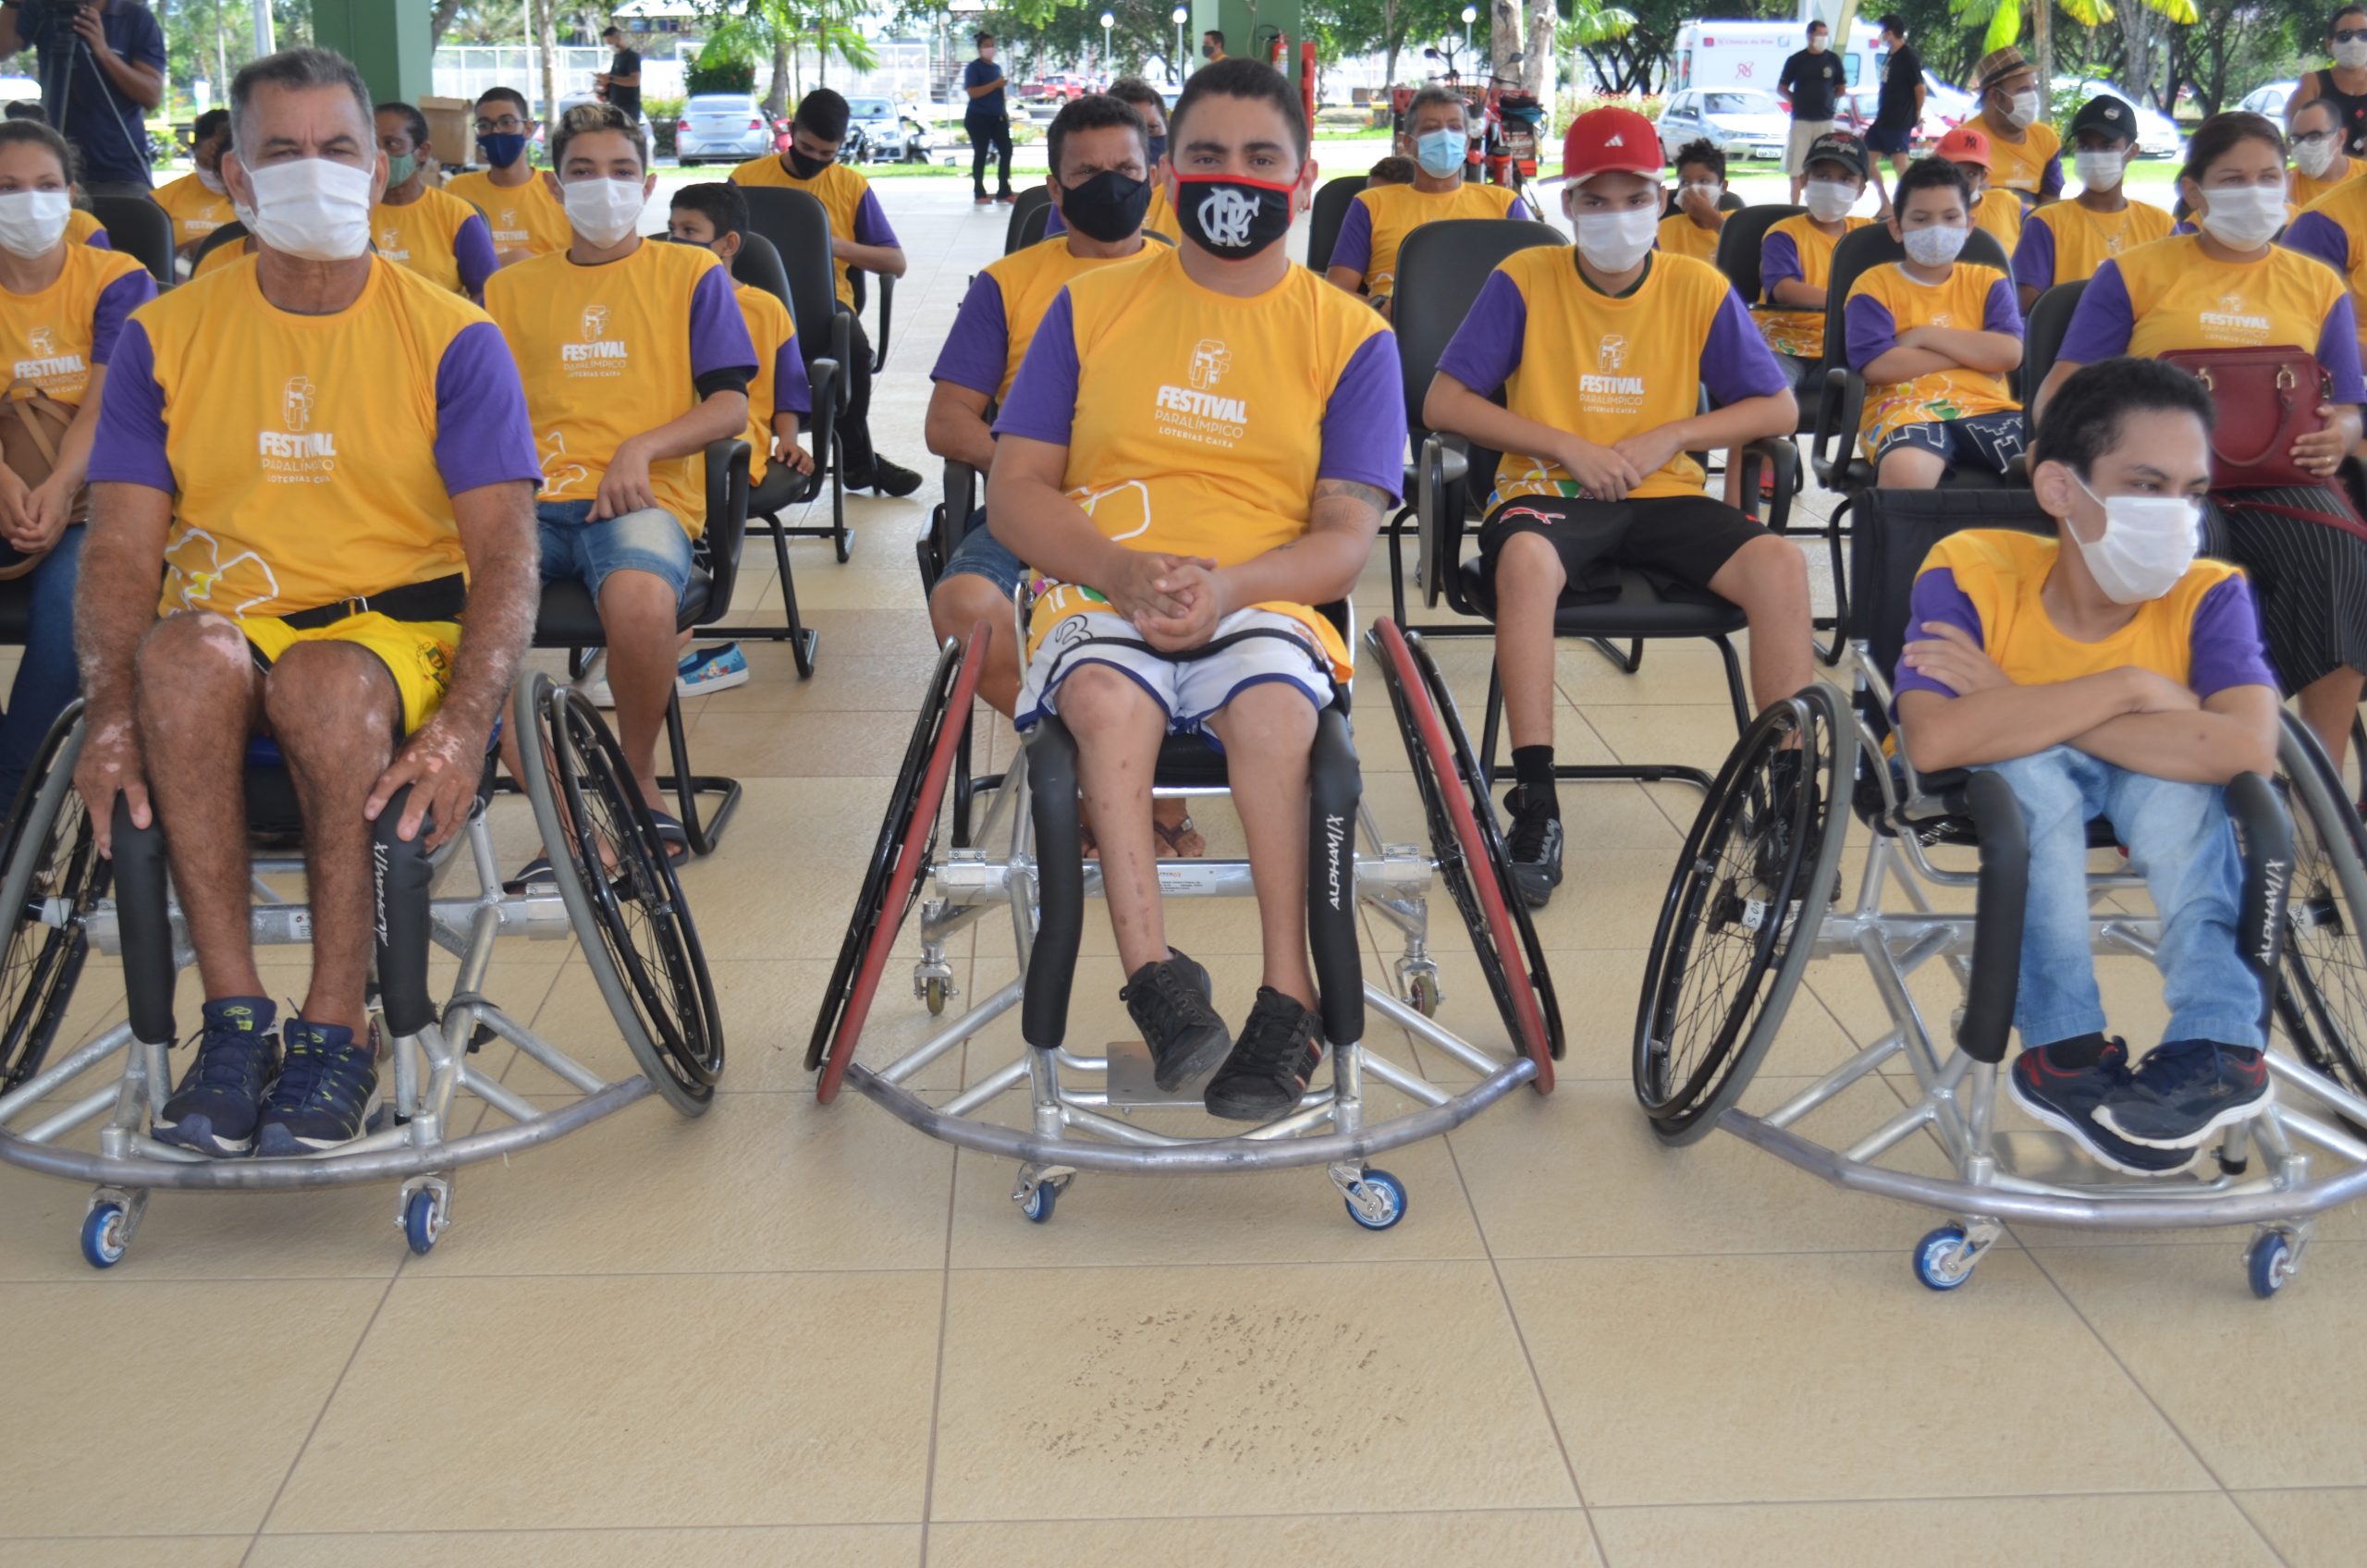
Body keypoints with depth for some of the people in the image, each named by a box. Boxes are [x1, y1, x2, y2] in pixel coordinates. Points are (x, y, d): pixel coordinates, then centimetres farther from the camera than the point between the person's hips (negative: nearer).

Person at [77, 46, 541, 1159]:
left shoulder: (451, 337, 2)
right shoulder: (164, 338, 8)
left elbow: (504, 549, -6)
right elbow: (121, 546, 1)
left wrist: (462, 726, -24)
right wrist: (111, 714, -19)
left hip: (399, 625, -2)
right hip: (226, 622, 2)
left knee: (326, 683, -37)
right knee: (184, 650, -34)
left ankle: (336, 1030, -24)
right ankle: (233, 1016, -27)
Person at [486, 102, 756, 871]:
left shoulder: (691, 273, 15)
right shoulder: (510, 288, 22)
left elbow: (730, 408, 6)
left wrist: (643, 446, -11)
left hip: (641, 498, -3)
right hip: (530, 500, 3)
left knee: (640, 598, -39)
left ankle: (637, 778, -8)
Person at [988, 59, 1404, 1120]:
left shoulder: (1349, 336, 10)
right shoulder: (1092, 305, 13)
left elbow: (1347, 538, 2)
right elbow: (1015, 492, 7)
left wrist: (1227, 584, -19)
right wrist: (1121, 569, -13)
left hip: (1264, 604, -1)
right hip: (1099, 594, 1)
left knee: (1271, 703, -35)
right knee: (1106, 696, -35)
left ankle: (1287, 995, -28)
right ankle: (1151, 970, -34)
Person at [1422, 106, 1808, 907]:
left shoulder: (1699, 288, 5)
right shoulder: (1524, 280, 0)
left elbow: (1780, 408, 7)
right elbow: (1443, 403, -4)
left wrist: (1669, 436, -8)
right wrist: (1568, 446, -11)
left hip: (1663, 496, 2)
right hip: (1548, 492, -2)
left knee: (1779, 565, -25)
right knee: (1526, 558, -38)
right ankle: (1536, 804, -32)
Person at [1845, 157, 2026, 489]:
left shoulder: (1988, 281, 20)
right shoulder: (1874, 285, 10)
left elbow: (2009, 353, 2)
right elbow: (1877, 365, -8)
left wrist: (1925, 336, -1)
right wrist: (1976, 351, 1)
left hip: (1987, 410, 3)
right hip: (1906, 411, -3)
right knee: (1905, 471, -40)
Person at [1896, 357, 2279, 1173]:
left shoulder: (2207, 595, -22)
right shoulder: (1972, 572, -27)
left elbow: (2248, 748, -40)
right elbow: (1933, 740, -42)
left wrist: (2018, 707, -40)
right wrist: (2128, 688, -37)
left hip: (2145, 794, 2)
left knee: (2179, 764, -30)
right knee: (2030, 767, -34)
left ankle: (2217, 1044, -28)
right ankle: (2066, 1050, -28)